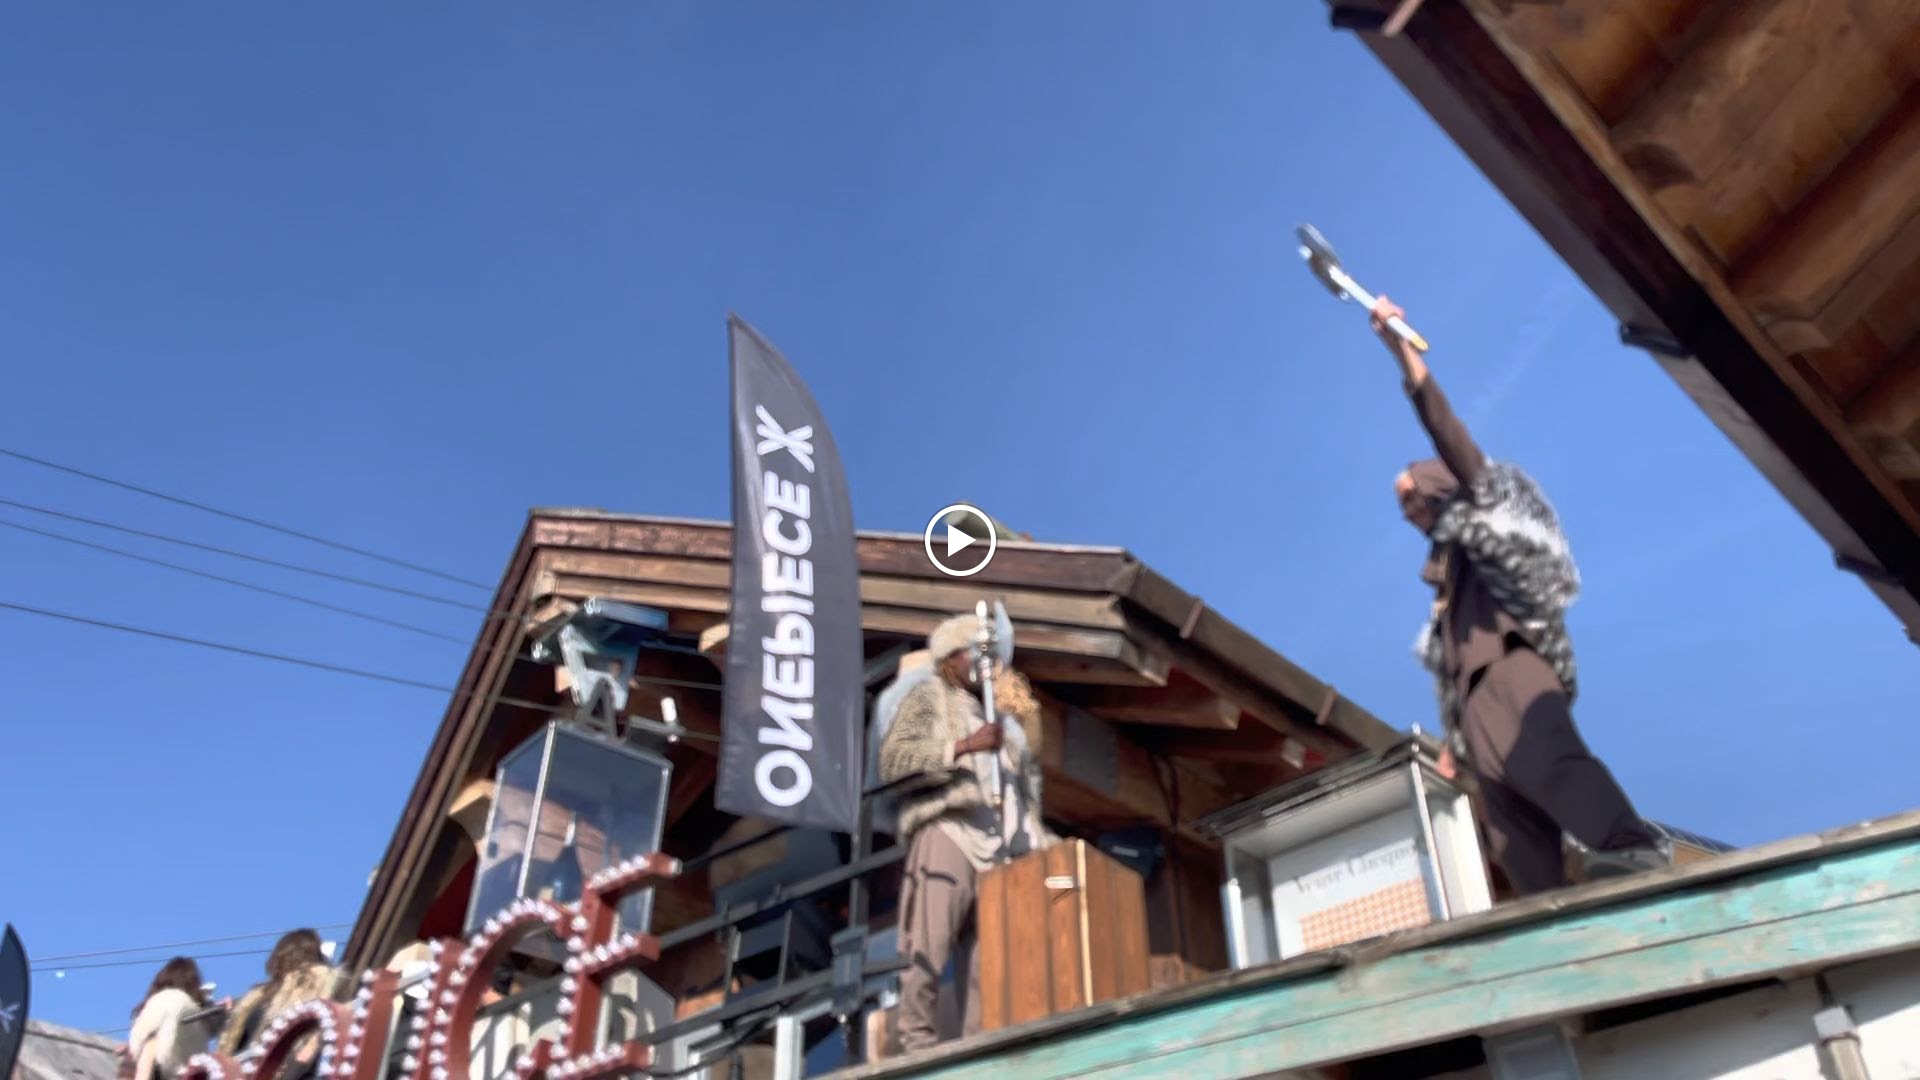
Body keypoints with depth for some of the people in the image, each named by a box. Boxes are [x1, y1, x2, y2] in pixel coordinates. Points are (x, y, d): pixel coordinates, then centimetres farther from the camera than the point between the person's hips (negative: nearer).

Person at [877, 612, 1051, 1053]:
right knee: (927, 950, -11)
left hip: (1002, 847, 5)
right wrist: (964, 746, -12)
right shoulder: (928, 698, 11)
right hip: (946, 832, -5)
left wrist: (1041, 843, 12)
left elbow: (1027, 785, 26)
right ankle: (918, 1042, -7)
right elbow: (892, 758, -5)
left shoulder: (1007, 714, 28)